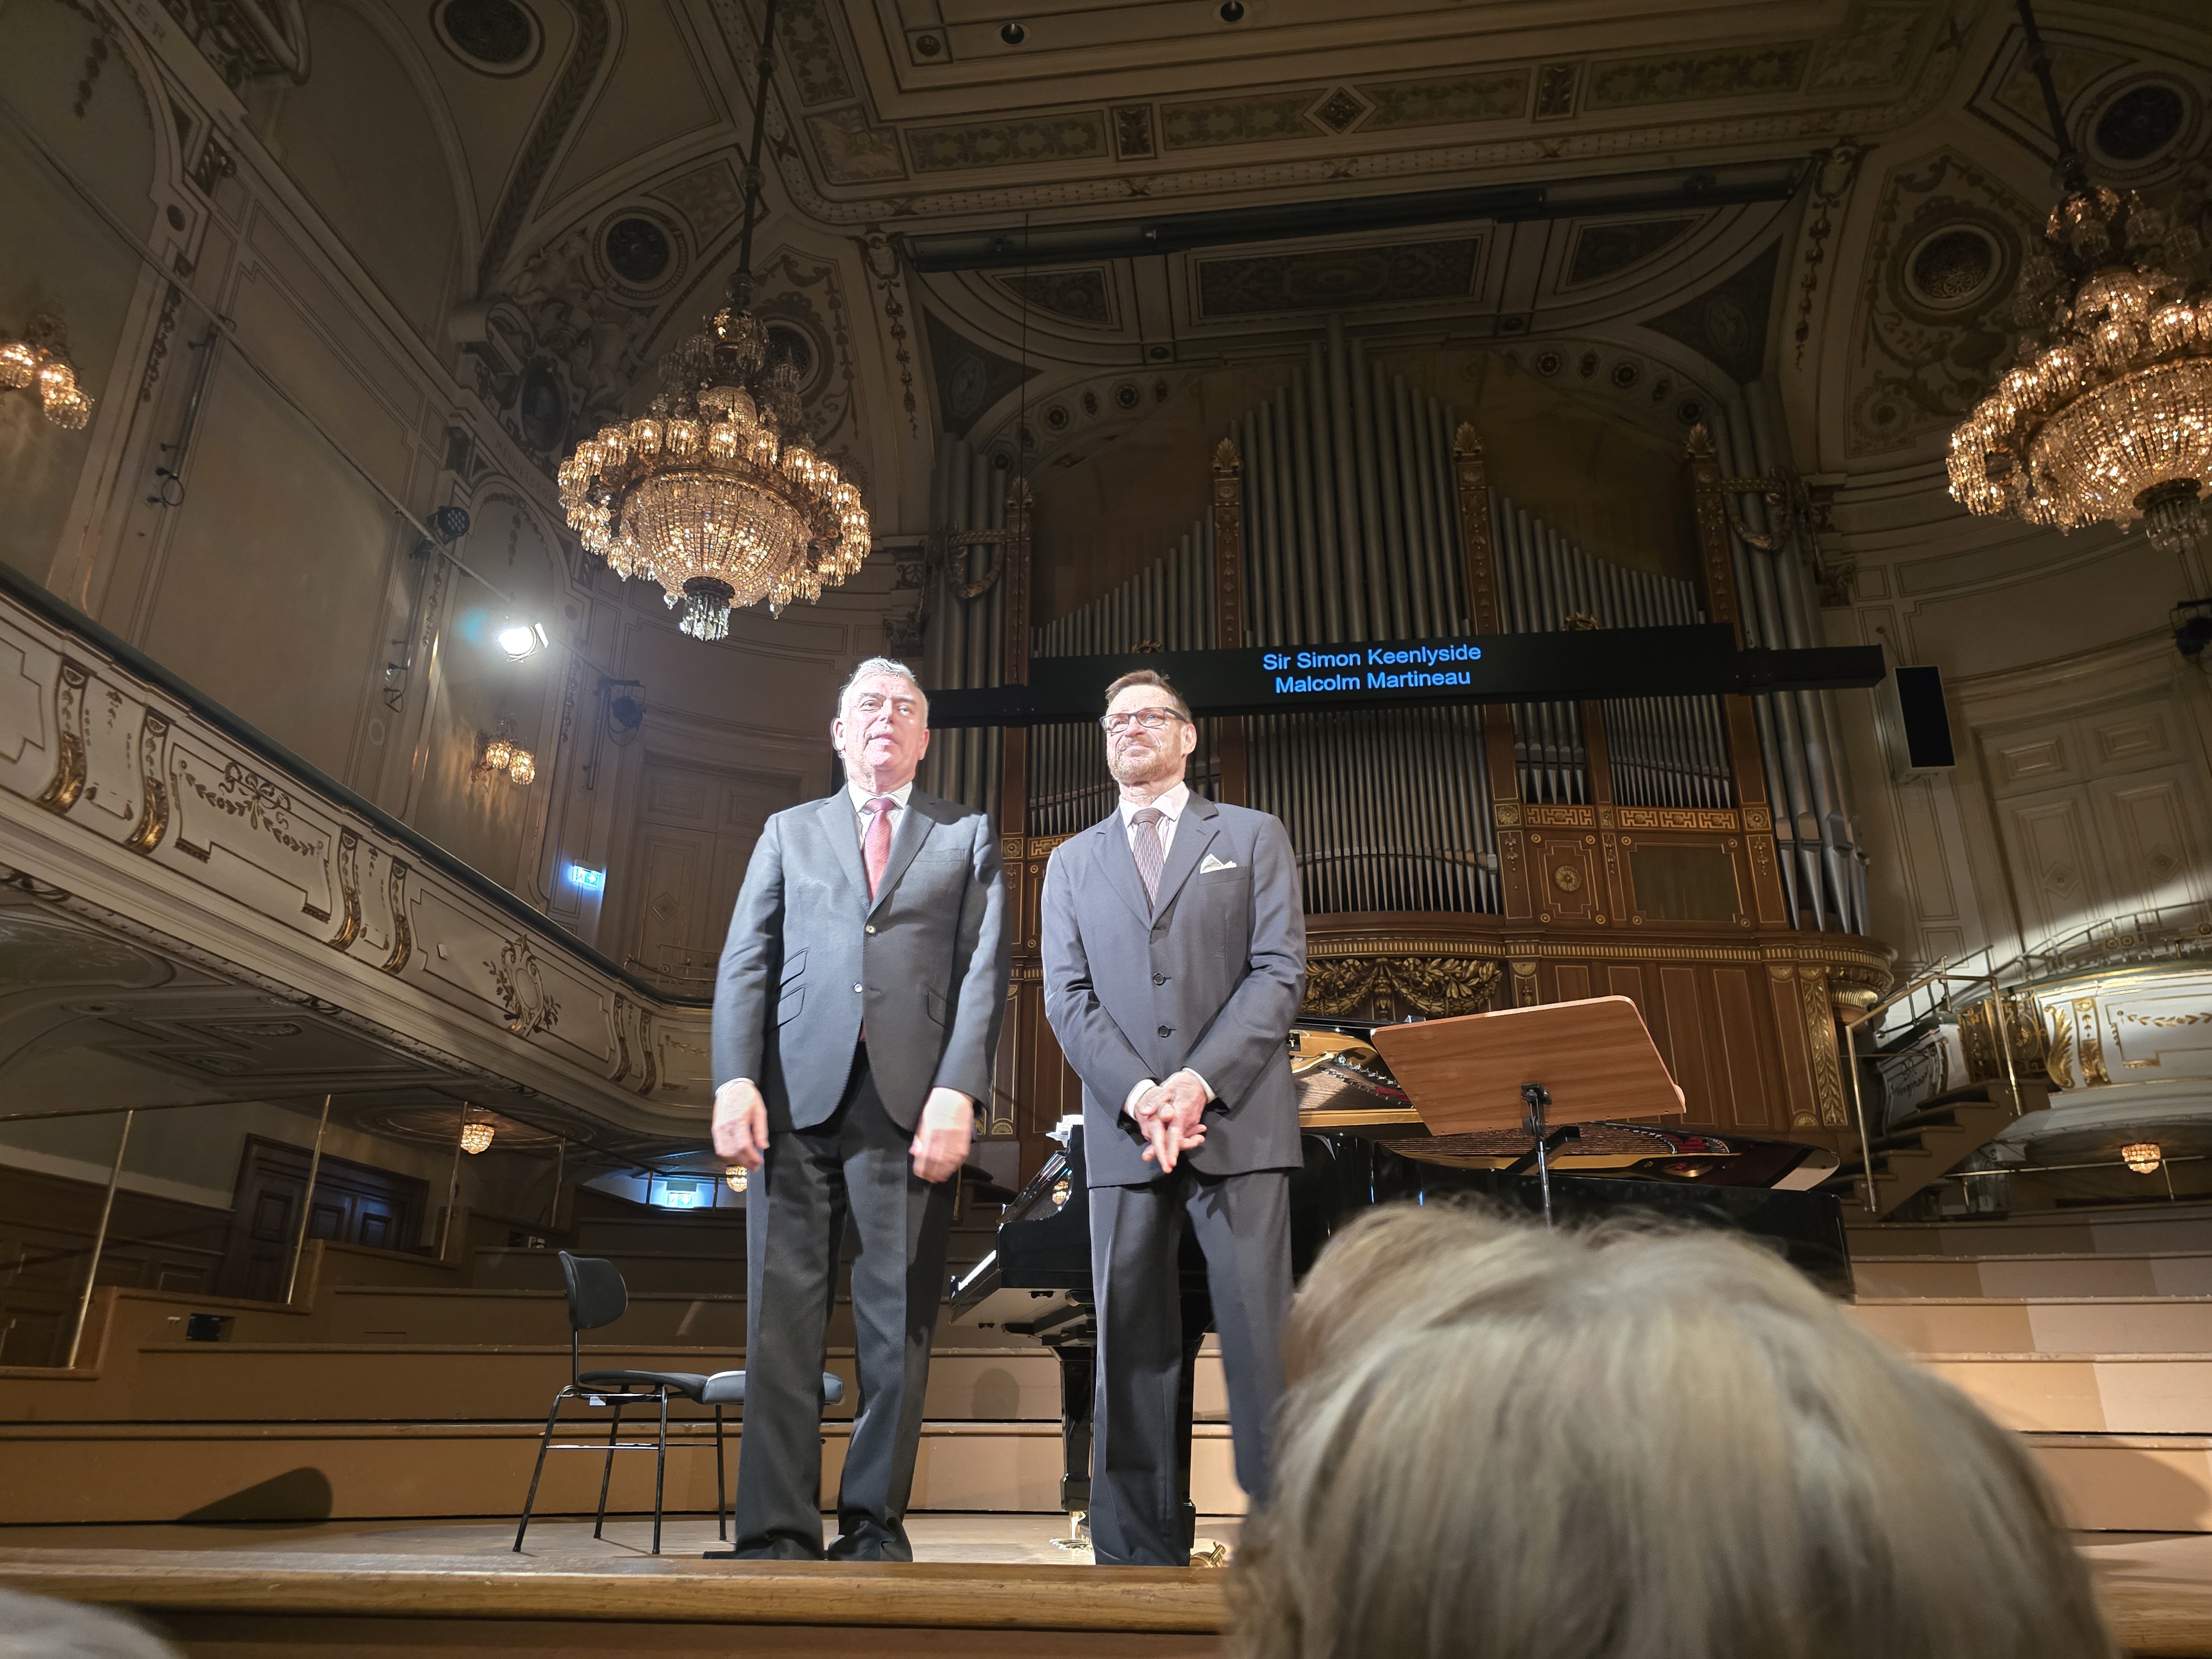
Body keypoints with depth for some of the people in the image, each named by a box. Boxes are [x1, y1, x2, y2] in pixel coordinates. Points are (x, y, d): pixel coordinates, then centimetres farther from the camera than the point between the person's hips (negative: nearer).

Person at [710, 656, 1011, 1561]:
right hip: (798, 1094, 1)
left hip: (912, 1104, -1)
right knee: (783, 1317, 0)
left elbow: (985, 968, 4)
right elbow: (746, 961, 10)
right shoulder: (789, 831, 20)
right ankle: (778, 1533, 7)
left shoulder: (967, 836, 16)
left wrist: (957, 1091, -10)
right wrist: (736, 1079, -6)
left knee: (899, 1323, 2)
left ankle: (874, 1526, 13)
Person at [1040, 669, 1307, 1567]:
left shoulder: (1253, 837, 12)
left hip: (1237, 1120, -2)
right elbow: (1067, 998, 7)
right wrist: (1136, 1094, -10)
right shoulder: (1073, 862, 18)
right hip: (1120, 1131, 2)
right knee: (1132, 1346, 4)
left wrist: (1200, 1081, -13)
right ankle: (1142, 1552, 12)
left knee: (1260, 1335, -3)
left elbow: (1279, 971, 1)